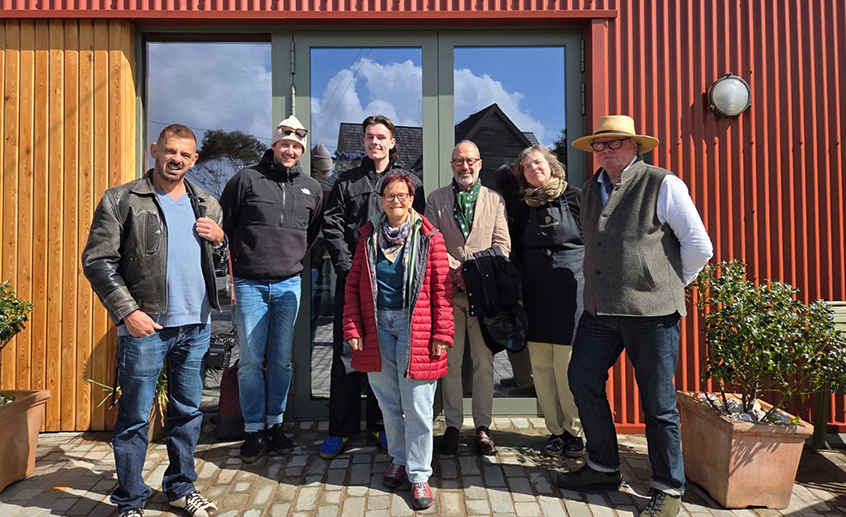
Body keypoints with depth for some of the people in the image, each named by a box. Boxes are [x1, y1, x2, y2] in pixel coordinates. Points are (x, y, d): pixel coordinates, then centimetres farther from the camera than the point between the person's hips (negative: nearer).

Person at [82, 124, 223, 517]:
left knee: (188, 411, 15)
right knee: (135, 417, 5)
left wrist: (219, 240, -3)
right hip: (145, 326, -4)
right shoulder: (121, 200, -2)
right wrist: (128, 311, -14)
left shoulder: (207, 205, 12)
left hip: (196, 326, 5)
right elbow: (97, 261, -6)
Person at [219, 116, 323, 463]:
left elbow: (314, 232, 23)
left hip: (289, 284, 3)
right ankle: (254, 430, 14)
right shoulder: (246, 178, 0)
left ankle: (275, 424, 22)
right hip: (250, 284, -2)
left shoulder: (312, 188, 9)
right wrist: (231, 266, 5)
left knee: (281, 360, 8)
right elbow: (222, 225, 6)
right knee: (251, 361, 1)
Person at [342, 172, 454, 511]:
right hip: (378, 325, 3)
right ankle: (398, 459, 34)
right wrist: (353, 327, 1)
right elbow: (354, 284, 9)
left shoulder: (428, 236, -1)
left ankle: (419, 474, 14)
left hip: (415, 327, -3)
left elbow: (441, 289, -3)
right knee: (388, 401, 14)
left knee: (417, 406, -1)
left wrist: (441, 334, -9)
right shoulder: (369, 235, 8)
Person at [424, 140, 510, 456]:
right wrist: (452, 267, -11)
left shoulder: (495, 200, 11)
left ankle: (482, 426, 16)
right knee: (450, 362, 5)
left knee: (484, 363, 4)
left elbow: (503, 244, 5)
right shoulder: (436, 199, 10)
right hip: (448, 289, 0)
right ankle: (453, 426, 17)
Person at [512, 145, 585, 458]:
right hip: (535, 297, 4)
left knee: (567, 366, -4)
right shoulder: (525, 209, 14)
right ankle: (555, 430, 18)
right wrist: (518, 294, 10)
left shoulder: (574, 197, 2)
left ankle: (574, 430, 14)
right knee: (541, 366, 5)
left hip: (569, 293, -4)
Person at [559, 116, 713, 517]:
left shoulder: (663, 185, -6)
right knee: (583, 380, 10)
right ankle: (604, 468, 29)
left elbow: (699, 246, -3)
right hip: (599, 310, 7)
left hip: (651, 313, -6)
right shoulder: (590, 191, 13)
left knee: (657, 401, 3)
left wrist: (670, 285, 6)